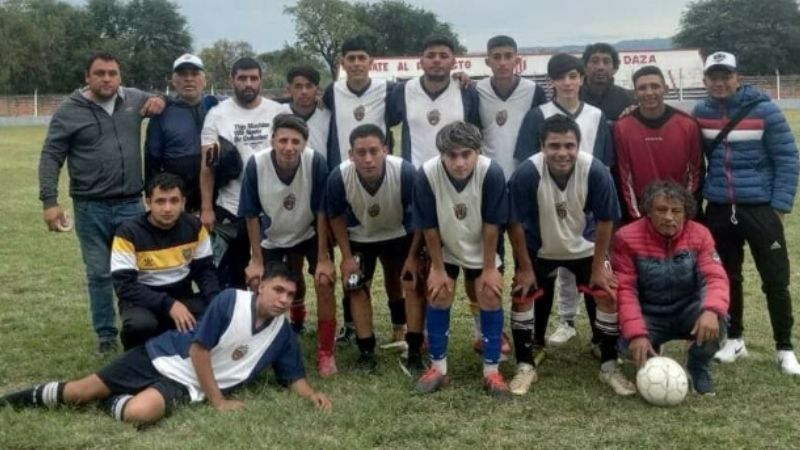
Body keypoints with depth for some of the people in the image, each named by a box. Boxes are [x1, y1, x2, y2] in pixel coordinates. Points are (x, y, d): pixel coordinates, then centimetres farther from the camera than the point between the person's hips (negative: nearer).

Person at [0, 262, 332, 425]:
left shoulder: (283, 334, -2)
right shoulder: (230, 301, -15)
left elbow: (294, 376, 6)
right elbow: (198, 350, -14)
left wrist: (313, 394, -17)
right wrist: (218, 401, -14)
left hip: (188, 385, 2)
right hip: (165, 357, -2)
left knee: (139, 413, -30)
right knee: (79, 392, -3)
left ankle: (114, 403, 4)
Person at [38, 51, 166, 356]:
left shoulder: (135, 99, 4)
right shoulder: (70, 110, -4)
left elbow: (160, 99, 25)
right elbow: (51, 157, -3)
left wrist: (160, 100, -1)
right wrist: (49, 201, -11)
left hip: (131, 205, 2)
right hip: (91, 208, -2)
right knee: (99, 274, 7)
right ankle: (106, 335, 20)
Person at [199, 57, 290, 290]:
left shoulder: (279, 112, 2)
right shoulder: (217, 114, -1)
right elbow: (207, 165, -2)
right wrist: (206, 208, -8)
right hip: (229, 209, -1)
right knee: (229, 277, 7)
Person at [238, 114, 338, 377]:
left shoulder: (316, 163, -32)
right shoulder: (256, 164, -29)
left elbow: (321, 212, -20)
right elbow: (252, 215, -16)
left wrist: (323, 258, -18)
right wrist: (256, 260, -11)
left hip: (310, 234, -1)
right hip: (272, 238, 2)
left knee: (324, 282, -17)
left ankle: (326, 353, -2)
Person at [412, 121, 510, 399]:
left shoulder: (492, 173, -34)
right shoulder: (427, 174, -31)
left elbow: (492, 225, -22)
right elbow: (429, 226, -18)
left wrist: (489, 268, -14)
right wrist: (437, 268, -10)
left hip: (482, 247, -1)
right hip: (445, 247, 1)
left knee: (490, 296, -7)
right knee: (439, 295, -4)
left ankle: (491, 371, 5)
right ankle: (438, 367, 10)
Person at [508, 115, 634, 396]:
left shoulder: (596, 172, -31)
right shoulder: (526, 174, -33)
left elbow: (605, 221, -16)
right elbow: (515, 223, -19)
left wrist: (598, 266, -10)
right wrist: (524, 267, -12)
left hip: (584, 248, 1)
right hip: (539, 250, 0)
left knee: (607, 296, -7)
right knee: (523, 297, -8)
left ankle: (609, 366, 11)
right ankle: (525, 366, 9)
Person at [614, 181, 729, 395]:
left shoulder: (700, 234, -8)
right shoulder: (628, 237, -14)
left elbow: (715, 277, -18)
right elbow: (625, 289, -17)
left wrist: (711, 311, -41)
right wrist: (636, 334, -30)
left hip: (687, 312, 1)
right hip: (649, 316, -1)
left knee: (715, 317, -32)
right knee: (631, 345, -32)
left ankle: (699, 367, 0)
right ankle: (651, 361, 9)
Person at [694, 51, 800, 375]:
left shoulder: (763, 109, -7)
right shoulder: (700, 113, 4)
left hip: (760, 208, -3)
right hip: (718, 209, 3)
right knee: (728, 277, 12)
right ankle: (735, 339, 27)